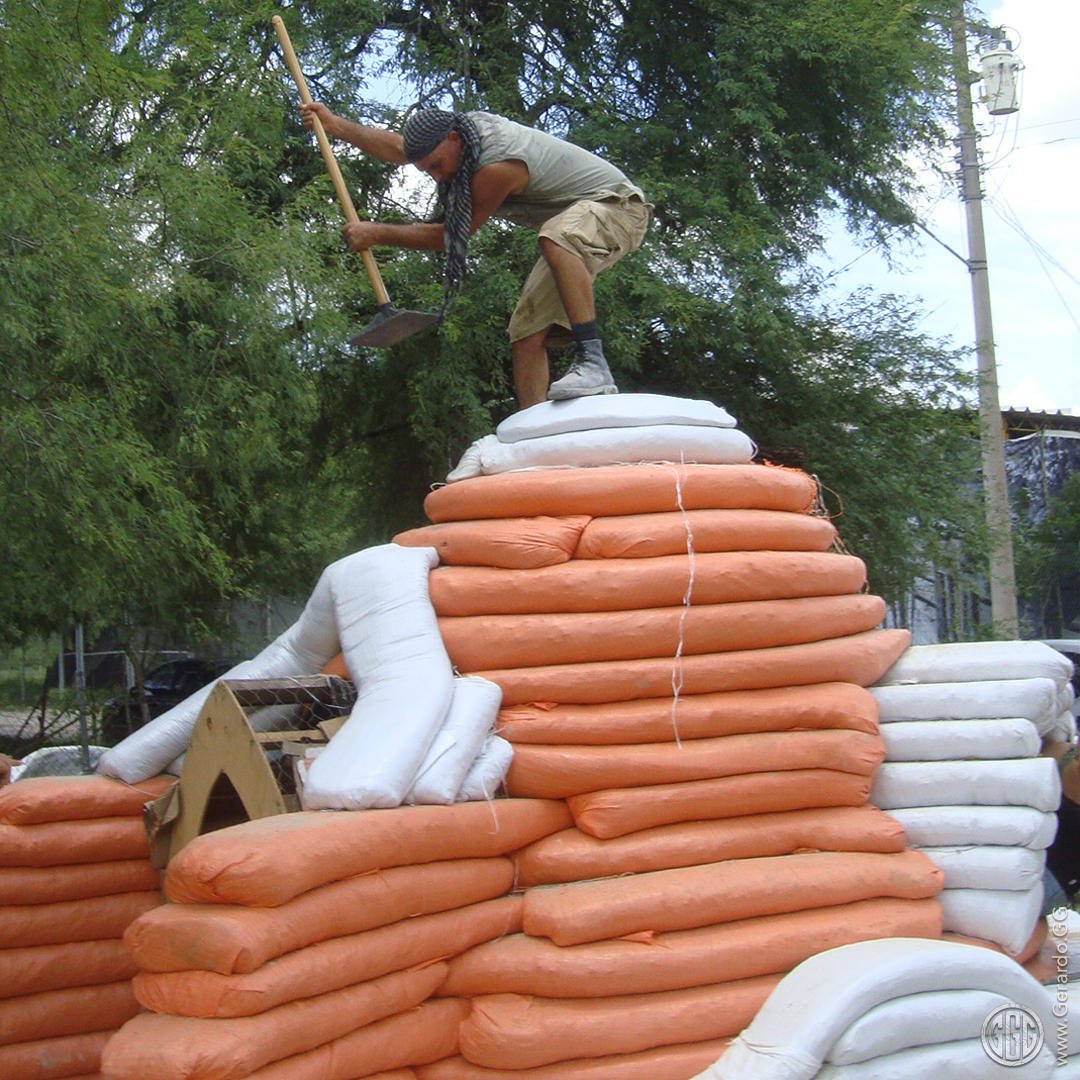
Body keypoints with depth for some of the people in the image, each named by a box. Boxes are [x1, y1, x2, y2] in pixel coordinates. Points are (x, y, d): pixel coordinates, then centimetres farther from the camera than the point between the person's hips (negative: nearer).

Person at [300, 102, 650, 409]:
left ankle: (592, 362, -47)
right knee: (527, 331, -4)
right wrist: (334, 125, 12)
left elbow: (450, 237, -20)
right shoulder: (469, 125, -3)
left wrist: (376, 234, -14)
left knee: (555, 237, -43)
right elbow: (398, 149, 13)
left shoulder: (497, 167, -31)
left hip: (616, 205, -9)